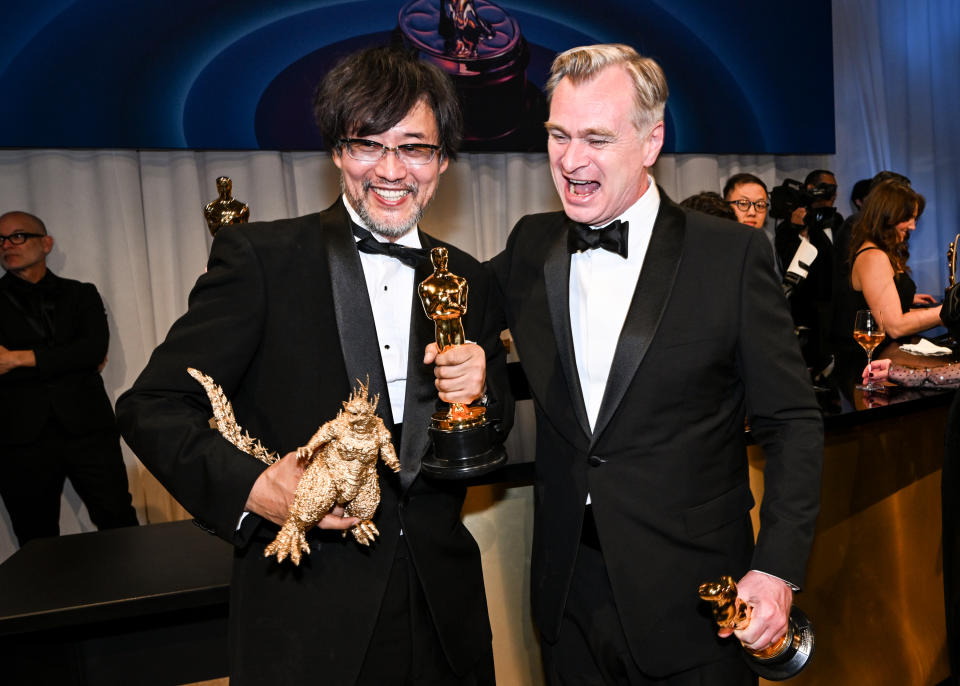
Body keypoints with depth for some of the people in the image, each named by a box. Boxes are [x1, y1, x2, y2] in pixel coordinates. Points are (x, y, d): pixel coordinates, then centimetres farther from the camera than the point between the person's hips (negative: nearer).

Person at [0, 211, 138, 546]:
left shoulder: (80, 294, 12)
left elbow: (96, 348, -5)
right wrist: (71, 363, -5)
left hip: (87, 430, 0)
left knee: (120, 525, -1)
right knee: (37, 542, 8)